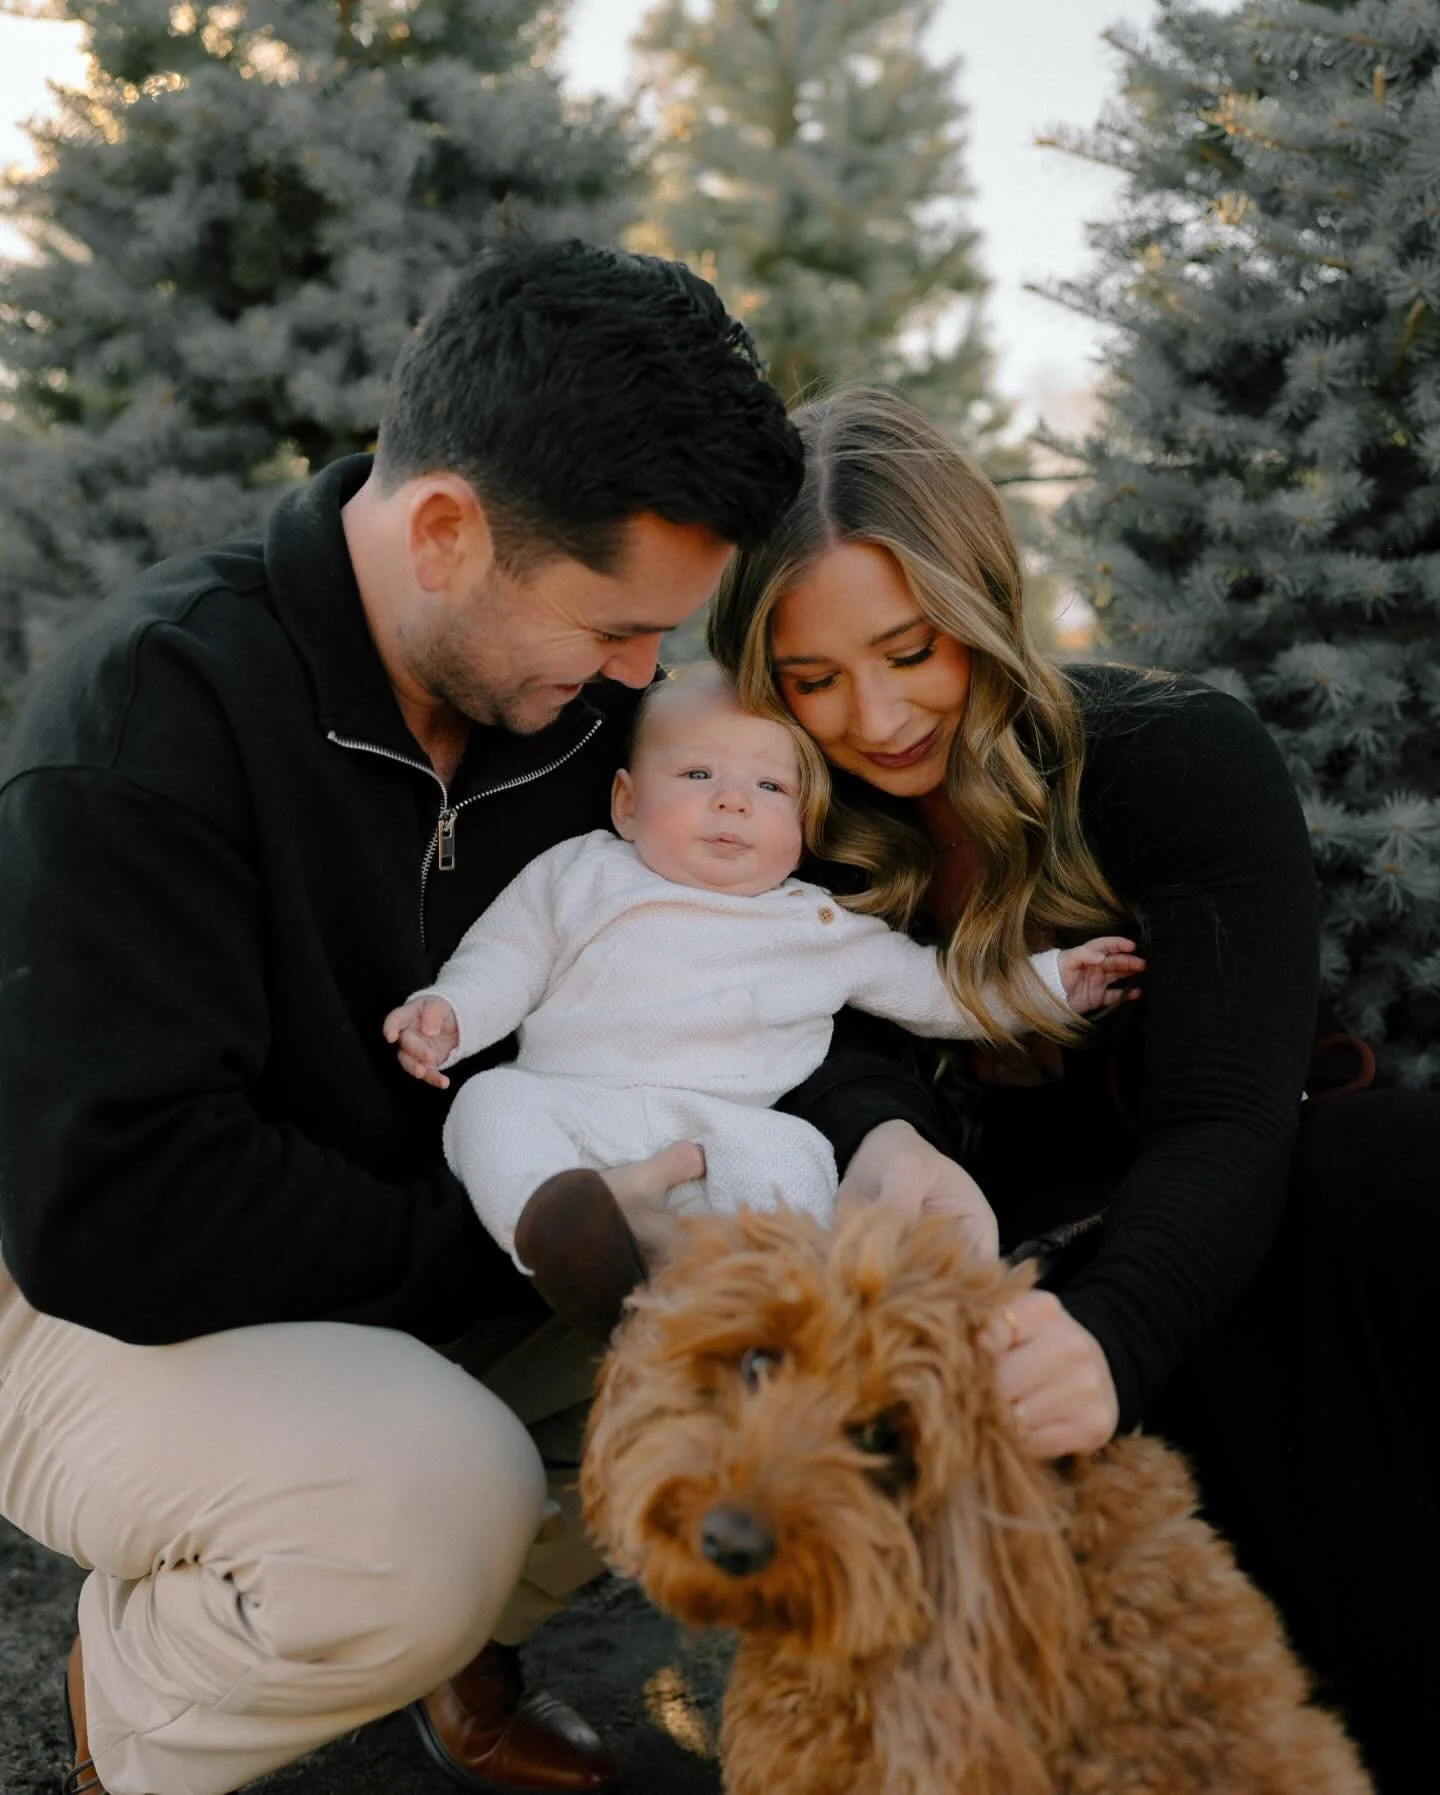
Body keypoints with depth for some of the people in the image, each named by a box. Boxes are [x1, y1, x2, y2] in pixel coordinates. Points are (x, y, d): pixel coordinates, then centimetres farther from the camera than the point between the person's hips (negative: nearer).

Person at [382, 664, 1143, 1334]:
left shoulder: (823, 925, 19)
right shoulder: (579, 873, 19)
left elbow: (932, 986, 25)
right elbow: (507, 957, 18)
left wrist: (1048, 982, 18)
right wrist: (447, 1012, -2)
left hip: (723, 1122, 0)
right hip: (568, 1103, 1)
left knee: (792, 1156, -31)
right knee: (493, 1103, -29)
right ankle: (555, 1225, -51)